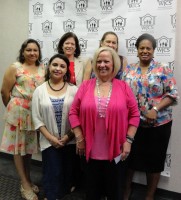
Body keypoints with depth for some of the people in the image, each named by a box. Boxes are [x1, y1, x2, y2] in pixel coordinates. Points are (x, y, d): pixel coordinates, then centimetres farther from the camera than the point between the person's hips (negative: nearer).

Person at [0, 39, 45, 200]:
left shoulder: (42, 68, 6)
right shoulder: (15, 68, -6)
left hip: (36, 113, 4)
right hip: (19, 112, -4)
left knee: (29, 145, 16)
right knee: (19, 146, 6)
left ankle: (28, 179, 32)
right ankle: (25, 184, 17)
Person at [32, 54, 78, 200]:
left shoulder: (73, 89, -2)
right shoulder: (39, 91, -1)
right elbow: (36, 118, -3)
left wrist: (69, 136, -10)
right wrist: (50, 137, -10)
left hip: (70, 141, 1)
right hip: (49, 142, -1)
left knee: (68, 173, 13)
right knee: (53, 174, 1)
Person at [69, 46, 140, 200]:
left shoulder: (123, 87, -1)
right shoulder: (85, 86, 0)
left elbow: (134, 114, 0)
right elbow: (74, 112, 2)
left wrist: (128, 140, -5)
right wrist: (79, 138, -3)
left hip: (116, 150, 0)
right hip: (91, 150, 1)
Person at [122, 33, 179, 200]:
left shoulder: (163, 69, -4)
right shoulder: (129, 70, 5)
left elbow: (172, 94, -8)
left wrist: (155, 109, -20)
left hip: (158, 123, -2)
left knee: (154, 159, 10)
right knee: (130, 156, 12)